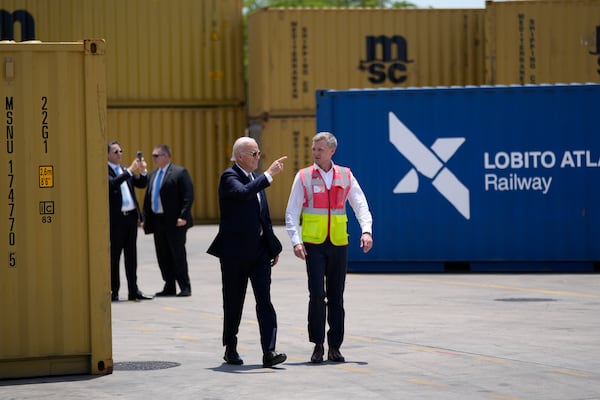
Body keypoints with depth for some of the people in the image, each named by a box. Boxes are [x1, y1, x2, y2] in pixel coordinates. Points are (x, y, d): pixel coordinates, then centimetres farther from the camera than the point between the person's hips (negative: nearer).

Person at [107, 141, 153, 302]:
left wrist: (142, 171, -3)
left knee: (131, 255, 8)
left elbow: (141, 184, 16)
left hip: (131, 216, 7)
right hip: (116, 218, -7)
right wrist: (130, 170, -23)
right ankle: (113, 291, 4)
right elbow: (112, 183, -22)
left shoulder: (125, 170, 17)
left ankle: (133, 291, 11)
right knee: (114, 255, 0)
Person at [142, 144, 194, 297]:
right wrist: (146, 219, 10)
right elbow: (148, 197, 17)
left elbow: (188, 196, -12)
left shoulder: (179, 173, -7)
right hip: (157, 220, 7)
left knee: (178, 254, -1)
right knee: (163, 256, 8)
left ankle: (185, 287, 6)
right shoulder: (152, 175, 15)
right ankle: (169, 287, 16)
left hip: (174, 221, -7)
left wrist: (183, 216, -20)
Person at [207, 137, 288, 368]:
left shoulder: (256, 179, 15)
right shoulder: (229, 177, -8)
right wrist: (269, 174, -29)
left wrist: (273, 247, 21)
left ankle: (269, 352, -13)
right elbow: (243, 193, -32)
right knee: (233, 303, 6)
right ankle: (230, 349, 22)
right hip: (235, 251, -6)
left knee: (264, 300, -6)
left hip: (259, 250, 6)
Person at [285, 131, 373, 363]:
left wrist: (366, 231, -13)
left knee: (336, 297, 5)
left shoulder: (346, 176, 7)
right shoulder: (303, 177, 1)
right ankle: (318, 345, 1)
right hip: (313, 245, -2)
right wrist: (296, 241, -13)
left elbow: (361, 206, 4)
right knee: (317, 294, -10)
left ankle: (335, 347, 11)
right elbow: (292, 214, 0)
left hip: (338, 244, 2)